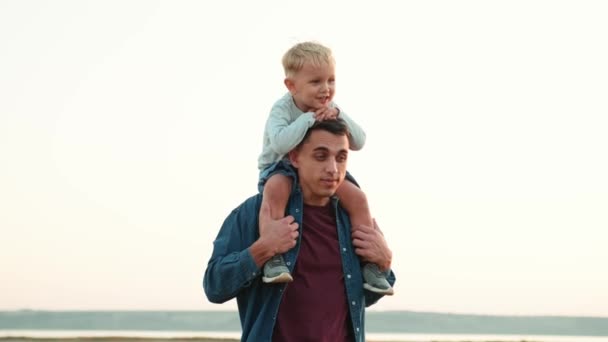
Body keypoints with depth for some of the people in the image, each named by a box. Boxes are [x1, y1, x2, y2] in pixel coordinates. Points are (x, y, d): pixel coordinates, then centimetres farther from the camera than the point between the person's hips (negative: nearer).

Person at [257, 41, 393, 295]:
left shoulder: (329, 110, -2)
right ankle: (273, 257, -45)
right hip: (280, 169, -5)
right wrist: (308, 118, -33)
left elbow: (359, 142, -7)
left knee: (357, 197, -15)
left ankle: (370, 264, -8)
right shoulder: (283, 109, -20)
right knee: (276, 188, -41)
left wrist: (339, 116, -23)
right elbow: (281, 143, -39)